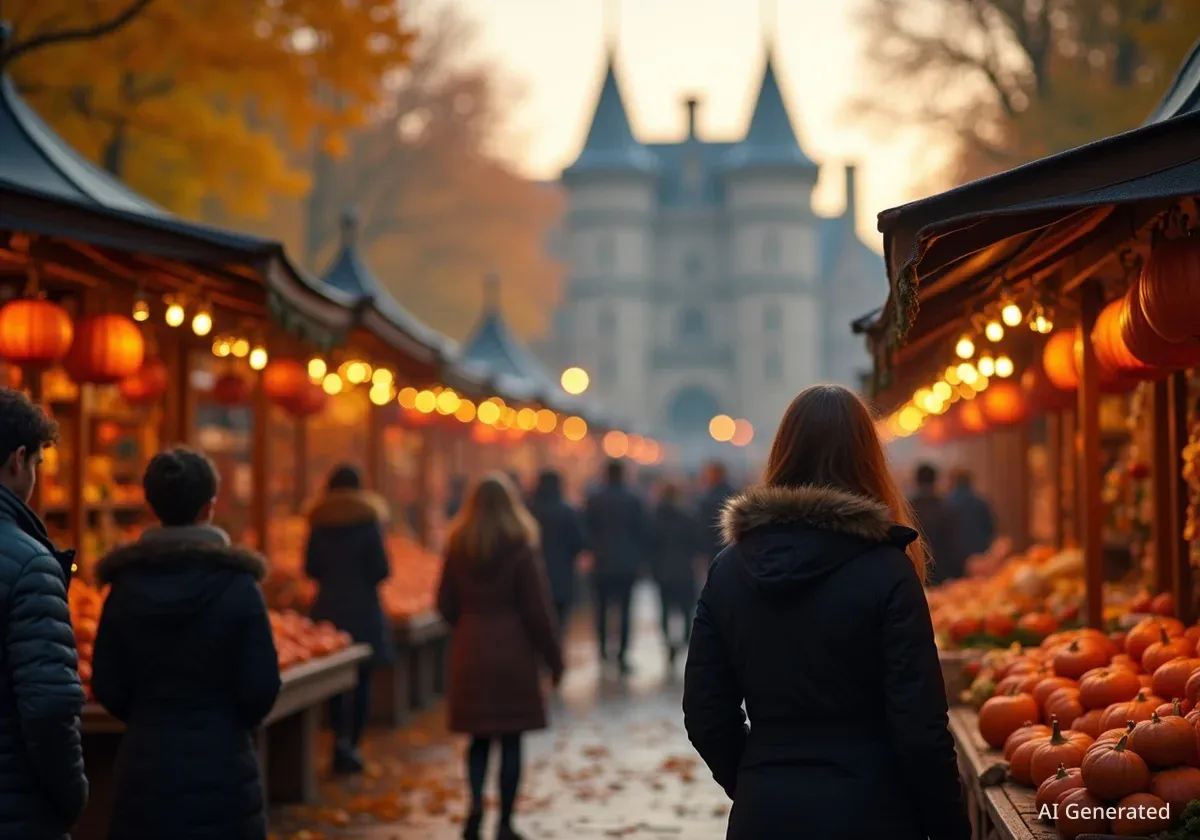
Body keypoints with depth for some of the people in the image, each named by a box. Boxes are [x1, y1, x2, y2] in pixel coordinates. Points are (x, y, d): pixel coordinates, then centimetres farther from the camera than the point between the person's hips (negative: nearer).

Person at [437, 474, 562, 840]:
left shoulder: (458, 548, 1)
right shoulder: (521, 549, -10)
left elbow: (446, 604, 5)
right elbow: (536, 610, -9)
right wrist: (553, 657, 1)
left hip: (470, 653, 3)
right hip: (513, 651, -3)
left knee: (479, 736, 12)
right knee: (511, 739, 5)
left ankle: (476, 802, -10)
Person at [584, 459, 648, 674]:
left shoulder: (594, 500, -3)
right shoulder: (633, 500, -4)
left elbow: (589, 530, 1)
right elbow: (641, 532, -1)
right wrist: (638, 556, 9)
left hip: (602, 562, 1)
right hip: (627, 562, -1)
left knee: (602, 606, 14)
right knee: (624, 608, 0)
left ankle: (603, 648, 13)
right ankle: (622, 654, -7)